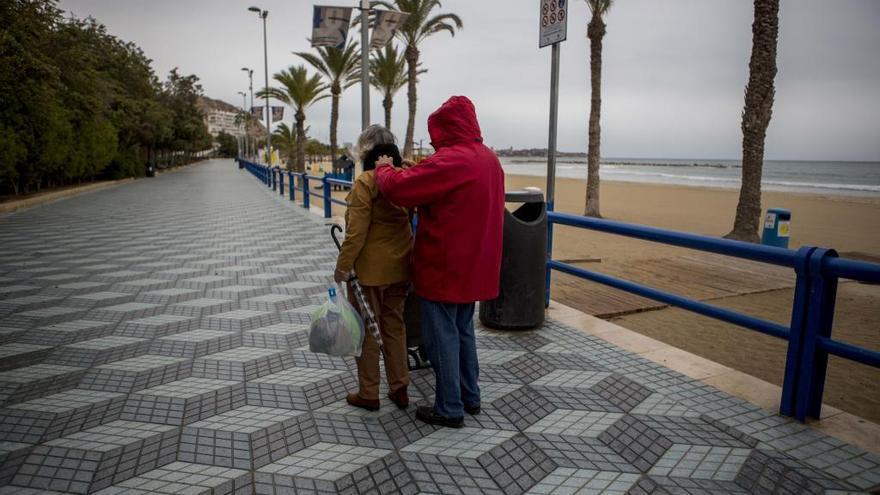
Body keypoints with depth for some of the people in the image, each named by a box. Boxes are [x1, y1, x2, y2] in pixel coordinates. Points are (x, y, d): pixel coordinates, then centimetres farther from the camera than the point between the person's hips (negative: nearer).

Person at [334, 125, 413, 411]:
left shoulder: (365, 183, -16)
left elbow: (356, 232, -19)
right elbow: (413, 219, 9)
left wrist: (343, 265, -10)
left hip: (369, 269, -6)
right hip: (399, 266, 6)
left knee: (366, 330, 8)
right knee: (394, 325, 17)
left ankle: (368, 394, 20)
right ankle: (399, 388, 24)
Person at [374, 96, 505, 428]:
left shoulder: (450, 161, -21)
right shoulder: (489, 159, 10)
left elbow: (399, 188, -23)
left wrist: (383, 171, -1)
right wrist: (420, 170, 9)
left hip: (445, 267, -9)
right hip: (474, 265, 9)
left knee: (443, 336, 3)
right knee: (463, 331, 20)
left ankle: (450, 409, 15)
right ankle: (470, 397, 32)